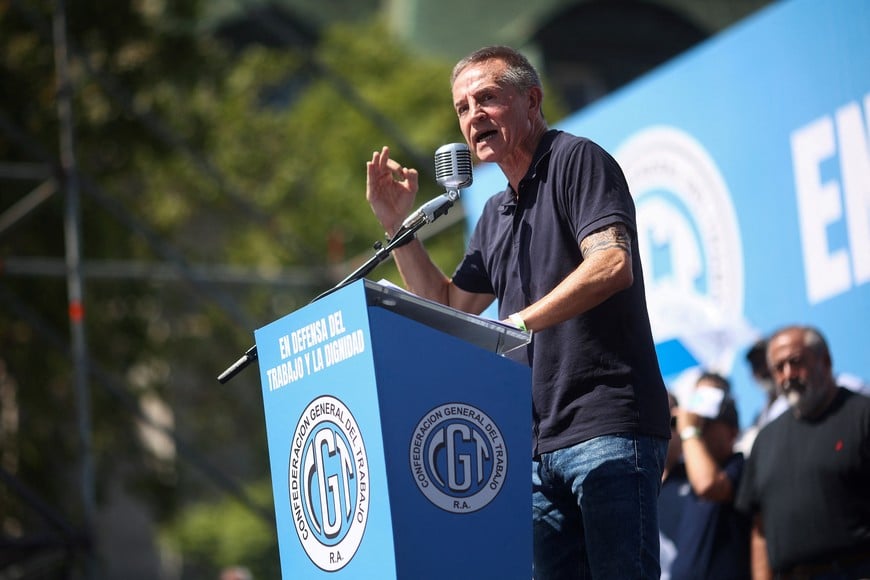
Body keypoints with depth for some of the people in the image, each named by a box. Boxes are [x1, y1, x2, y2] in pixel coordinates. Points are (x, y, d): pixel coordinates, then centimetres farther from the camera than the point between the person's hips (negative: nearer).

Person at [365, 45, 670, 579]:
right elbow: (447, 310, 27)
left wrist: (520, 323, -24)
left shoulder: (576, 160, -3)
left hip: (608, 428, -8)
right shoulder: (497, 215, 22)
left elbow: (612, 264, -19)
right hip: (541, 444, 8)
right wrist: (399, 224, 18)